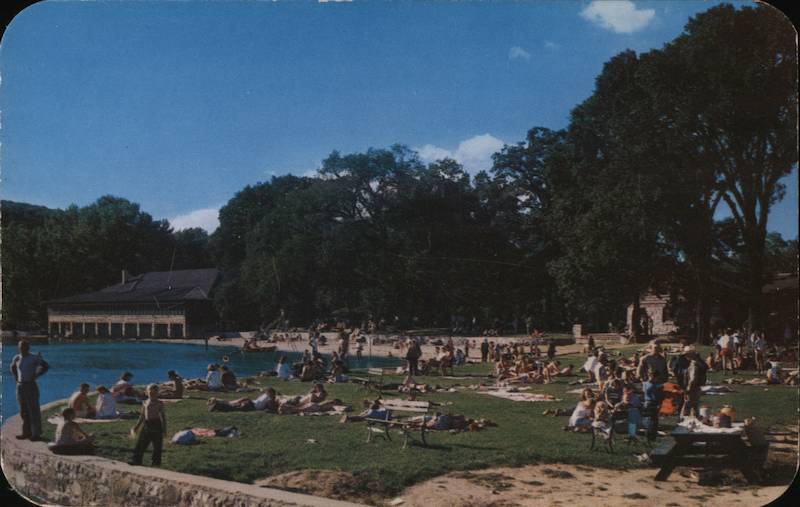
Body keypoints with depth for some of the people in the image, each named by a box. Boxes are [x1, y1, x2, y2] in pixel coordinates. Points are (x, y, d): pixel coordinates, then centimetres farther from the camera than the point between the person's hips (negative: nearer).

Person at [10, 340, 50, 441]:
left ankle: (36, 434, 0)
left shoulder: (34, 358, -9)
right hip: (20, 386, 6)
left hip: (31, 386, -6)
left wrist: (35, 376, -12)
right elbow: (13, 367, 29)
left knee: (33, 411, -4)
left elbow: (46, 366, -9)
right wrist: (16, 377, 14)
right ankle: (26, 432, 21)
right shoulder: (17, 358, 9)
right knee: (24, 411, 12)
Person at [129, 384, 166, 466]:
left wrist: (164, 429, -4)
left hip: (156, 424, -3)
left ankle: (156, 462, 12)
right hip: (146, 425, 4)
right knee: (140, 444, -1)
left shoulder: (159, 403, -1)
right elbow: (142, 417, 16)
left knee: (157, 446, 2)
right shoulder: (145, 403, 9)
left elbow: (163, 416, 1)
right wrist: (136, 427, 14)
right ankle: (136, 460, 4)